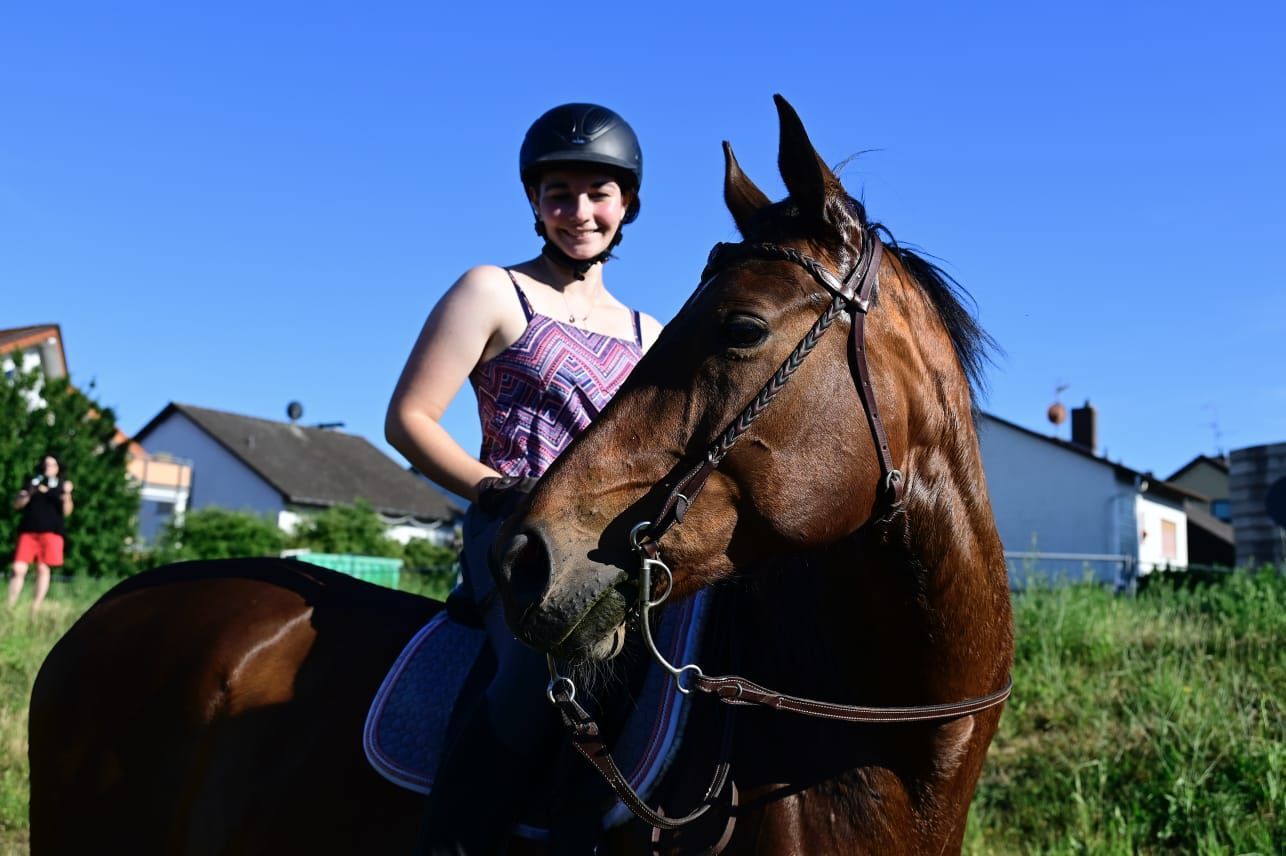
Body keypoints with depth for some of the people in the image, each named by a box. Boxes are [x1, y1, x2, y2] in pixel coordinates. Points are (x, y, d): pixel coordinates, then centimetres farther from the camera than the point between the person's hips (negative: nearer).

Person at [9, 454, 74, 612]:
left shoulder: (61, 485, 8)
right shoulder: (33, 481, 13)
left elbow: (66, 512, -1)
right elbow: (17, 504, 8)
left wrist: (67, 494, -18)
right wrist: (30, 493, -10)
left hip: (50, 532, -1)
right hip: (27, 531, 2)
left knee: (43, 569, -3)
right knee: (18, 569, -5)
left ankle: (36, 608, 0)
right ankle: (10, 606, 1)